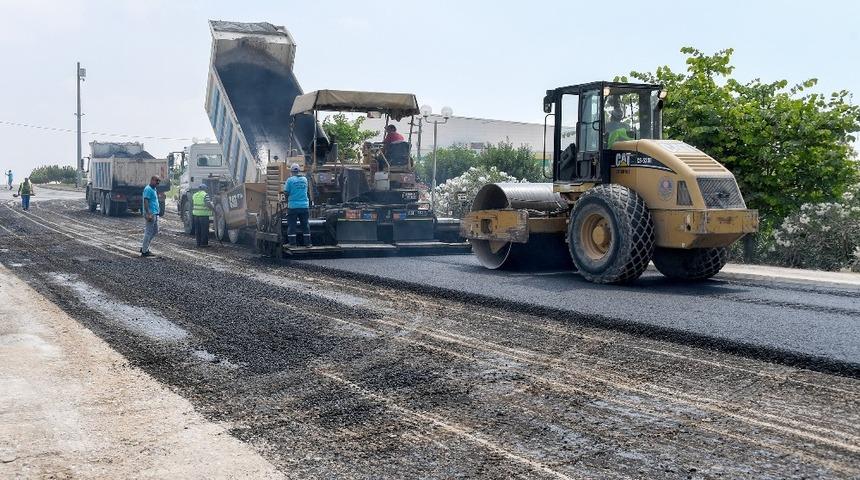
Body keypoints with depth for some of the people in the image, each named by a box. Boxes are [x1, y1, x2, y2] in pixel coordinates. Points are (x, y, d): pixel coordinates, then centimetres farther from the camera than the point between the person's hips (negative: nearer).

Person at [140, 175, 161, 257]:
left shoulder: (153, 189, 17)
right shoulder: (148, 189, -13)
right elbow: (145, 201, -20)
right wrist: (148, 214, -26)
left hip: (155, 214, 10)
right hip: (151, 213, -10)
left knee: (155, 231, 15)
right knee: (149, 232, -5)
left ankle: (144, 247, 21)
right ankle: (144, 251, 1)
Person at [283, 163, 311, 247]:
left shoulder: (290, 180, -9)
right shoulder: (304, 179, 6)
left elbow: (286, 193, -7)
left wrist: (285, 186, 11)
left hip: (293, 206, -4)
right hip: (304, 206, 4)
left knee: (291, 225, 2)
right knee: (305, 225, 9)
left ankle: (292, 243, 0)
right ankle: (307, 243, 10)